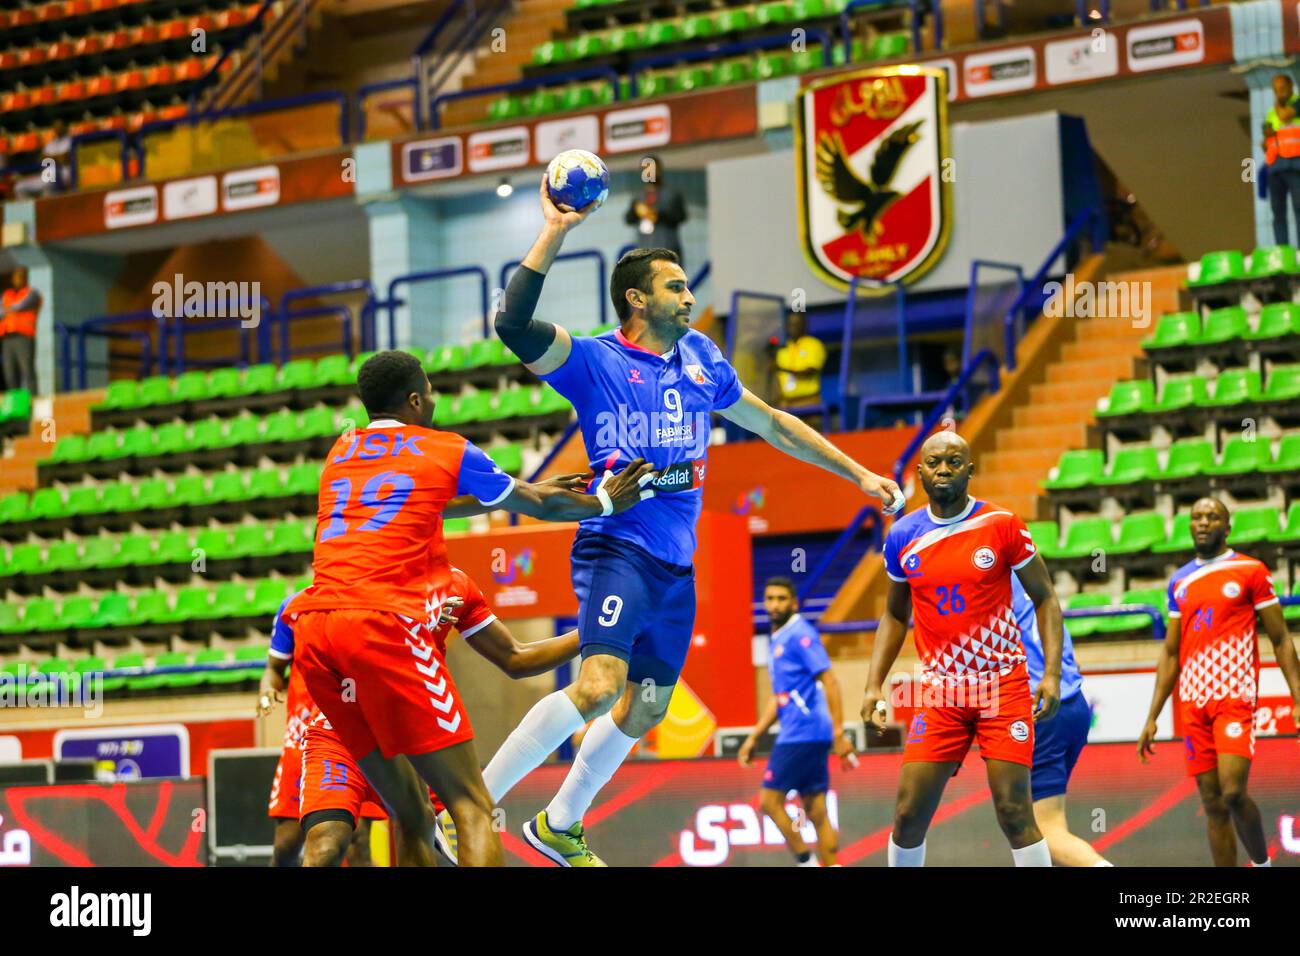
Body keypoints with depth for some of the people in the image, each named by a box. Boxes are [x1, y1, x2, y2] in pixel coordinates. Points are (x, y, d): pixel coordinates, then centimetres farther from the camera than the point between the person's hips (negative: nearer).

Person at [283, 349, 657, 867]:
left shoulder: (341, 451, 26)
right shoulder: (447, 450, 11)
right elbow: (539, 505, 24)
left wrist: (532, 491, 51)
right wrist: (605, 502, 43)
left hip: (312, 629, 6)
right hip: (383, 623, -6)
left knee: (409, 814, 15)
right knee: (472, 809, -5)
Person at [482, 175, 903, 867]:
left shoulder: (698, 357, 13)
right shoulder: (594, 361, -6)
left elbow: (770, 423, 25)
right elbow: (514, 324, -23)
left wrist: (859, 475, 25)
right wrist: (554, 233, -26)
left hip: (676, 564, 7)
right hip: (616, 545, -7)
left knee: (645, 709, 11)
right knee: (599, 685, -27)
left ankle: (559, 827, 30)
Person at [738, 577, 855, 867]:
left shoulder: (800, 634, -9)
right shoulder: (777, 641, 19)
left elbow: (829, 681, -16)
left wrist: (839, 732, -22)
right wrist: (754, 737, 24)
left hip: (802, 734, -9)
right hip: (794, 733, 9)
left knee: (770, 801, -8)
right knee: (816, 811, 6)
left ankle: (806, 861, -5)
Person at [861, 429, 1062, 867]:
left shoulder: (1002, 526, -7)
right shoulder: (902, 536, 3)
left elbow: (1044, 598, 1)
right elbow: (895, 615, 16)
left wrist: (1052, 672, -10)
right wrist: (874, 685, 7)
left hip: (1004, 685, -3)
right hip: (940, 693, 3)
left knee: (1014, 811, -9)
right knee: (909, 814, -1)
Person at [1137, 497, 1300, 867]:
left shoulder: (1251, 572, 1)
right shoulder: (1179, 582, 15)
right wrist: (1152, 718, 14)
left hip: (1235, 697, -5)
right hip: (1193, 702, 5)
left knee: (1232, 792, -18)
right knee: (1212, 802, 3)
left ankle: (1262, 861, 7)